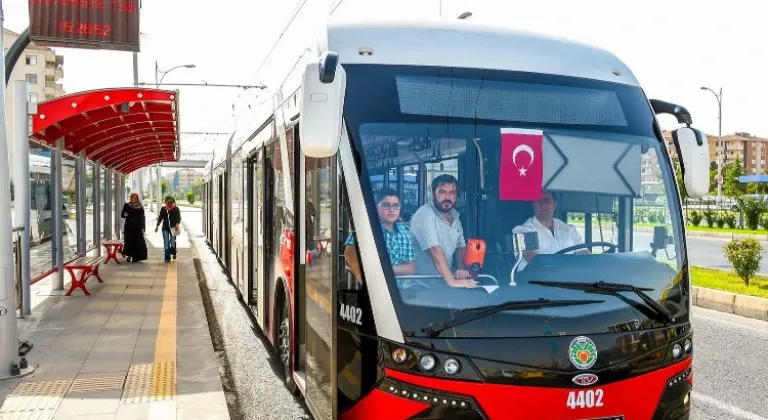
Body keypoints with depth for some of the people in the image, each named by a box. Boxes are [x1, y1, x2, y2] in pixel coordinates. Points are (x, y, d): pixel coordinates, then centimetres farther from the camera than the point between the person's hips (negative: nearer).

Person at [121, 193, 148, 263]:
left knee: (138, 242, -4)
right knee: (129, 241, -7)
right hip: (128, 227, 0)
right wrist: (125, 214, -17)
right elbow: (122, 215, 7)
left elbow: (142, 218, 5)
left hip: (138, 228, 0)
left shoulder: (140, 207, 5)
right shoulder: (126, 205, 5)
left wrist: (143, 228, -1)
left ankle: (135, 257, 3)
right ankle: (129, 256, 3)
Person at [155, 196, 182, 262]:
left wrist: (177, 224, -23)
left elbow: (179, 217, -6)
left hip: (173, 228, -2)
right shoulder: (163, 209, 8)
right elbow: (160, 217, 16)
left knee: (172, 242, -2)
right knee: (166, 243, -2)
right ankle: (167, 258, 2)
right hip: (165, 228, 2)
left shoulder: (176, 209, -1)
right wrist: (157, 226, 15)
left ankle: (173, 253, 30)